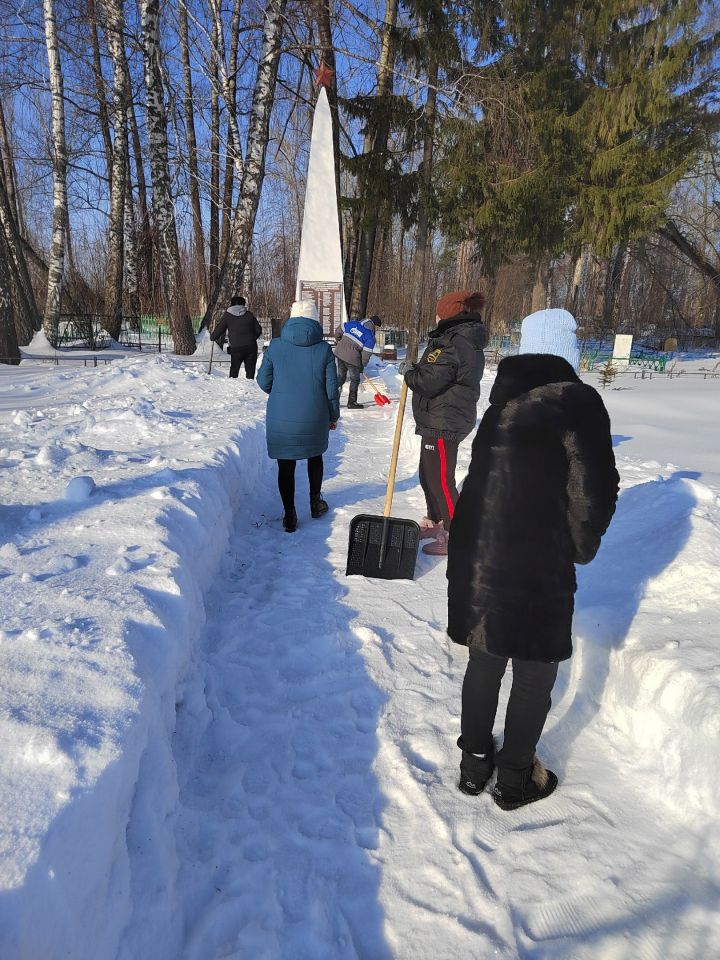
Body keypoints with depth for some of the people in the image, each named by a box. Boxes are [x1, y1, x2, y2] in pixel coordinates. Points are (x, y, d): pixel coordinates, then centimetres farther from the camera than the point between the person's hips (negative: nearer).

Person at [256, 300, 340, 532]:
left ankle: (289, 515, 14)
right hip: (315, 418, 1)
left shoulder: (275, 346, -5)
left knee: (286, 466, 10)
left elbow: (263, 381, 1)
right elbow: (332, 388, -2)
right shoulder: (324, 349, -5)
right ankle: (315, 502, 36)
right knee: (315, 456, 25)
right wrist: (333, 416, 12)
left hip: (280, 418, -1)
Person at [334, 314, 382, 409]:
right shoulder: (370, 336, -5)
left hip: (339, 352, 6)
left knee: (341, 376, 19)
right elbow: (366, 353, -8)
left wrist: (339, 339, 37)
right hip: (352, 358, -6)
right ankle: (352, 403, 16)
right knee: (355, 380, 10)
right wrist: (362, 366, 5)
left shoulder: (353, 323, 12)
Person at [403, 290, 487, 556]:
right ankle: (434, 522, 38)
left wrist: (410, 372, -6)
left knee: (441, 481, -4)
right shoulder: (468, 341, 13)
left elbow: (429, 381, -25)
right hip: (441, 421, 11)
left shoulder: (454, 343, -21)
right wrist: (416, 371, 6)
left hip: (443, 424, -11)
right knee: (428, 475, 22)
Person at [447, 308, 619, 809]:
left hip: (478, 553, 6)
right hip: (537, 565, -6)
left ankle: (474, 762, 37)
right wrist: (583, 547, 4)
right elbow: (594, 491, -14)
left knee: (485, 661, 21)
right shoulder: (576, 401, -12)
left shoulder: (505, 400, 7)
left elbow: (488, 477, 11)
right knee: (535, 674, 14)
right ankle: (515, 778, 30)